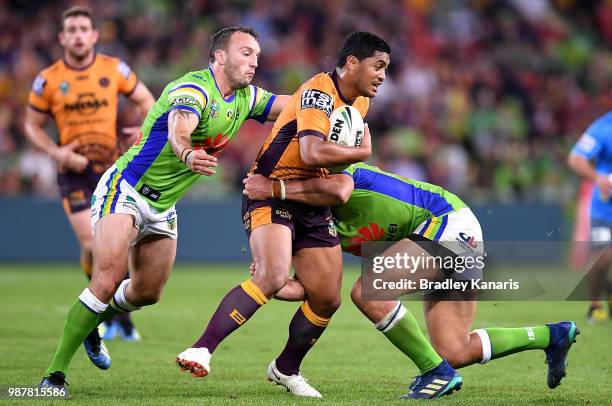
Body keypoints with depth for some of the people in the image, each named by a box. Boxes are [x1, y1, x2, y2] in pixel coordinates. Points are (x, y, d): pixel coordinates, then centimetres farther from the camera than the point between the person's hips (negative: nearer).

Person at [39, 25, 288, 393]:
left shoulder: (244, 98, 5)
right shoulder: (193, 89, -22)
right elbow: (178, 129, -43)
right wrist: (187, 155, -64)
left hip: (162, 207, 9)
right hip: (125, 189, -9)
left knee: (148, 293, 12)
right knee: (107, 282, -21)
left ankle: (89, 325, 41)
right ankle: (55, 371, -15)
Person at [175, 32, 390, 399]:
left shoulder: (360, 102, 11)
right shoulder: (319, 93, -18)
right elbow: (312, 153, -33)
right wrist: (361, 153, -17)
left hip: (313, 204, 8)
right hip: (271, 194, -8)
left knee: (328, 299, 3)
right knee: (273, 276, -31)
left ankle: (286, 369, 25)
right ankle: (201, 350, -31)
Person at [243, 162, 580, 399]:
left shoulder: (333, 170, -10)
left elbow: (339, 190, -35)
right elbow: (303, 288, 5)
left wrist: (275, 189, -27)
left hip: (447, 222, -10)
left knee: (368, 292, -22)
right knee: (453, 354, 7)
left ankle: (435, 372, -13)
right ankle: (552, 335, 21)